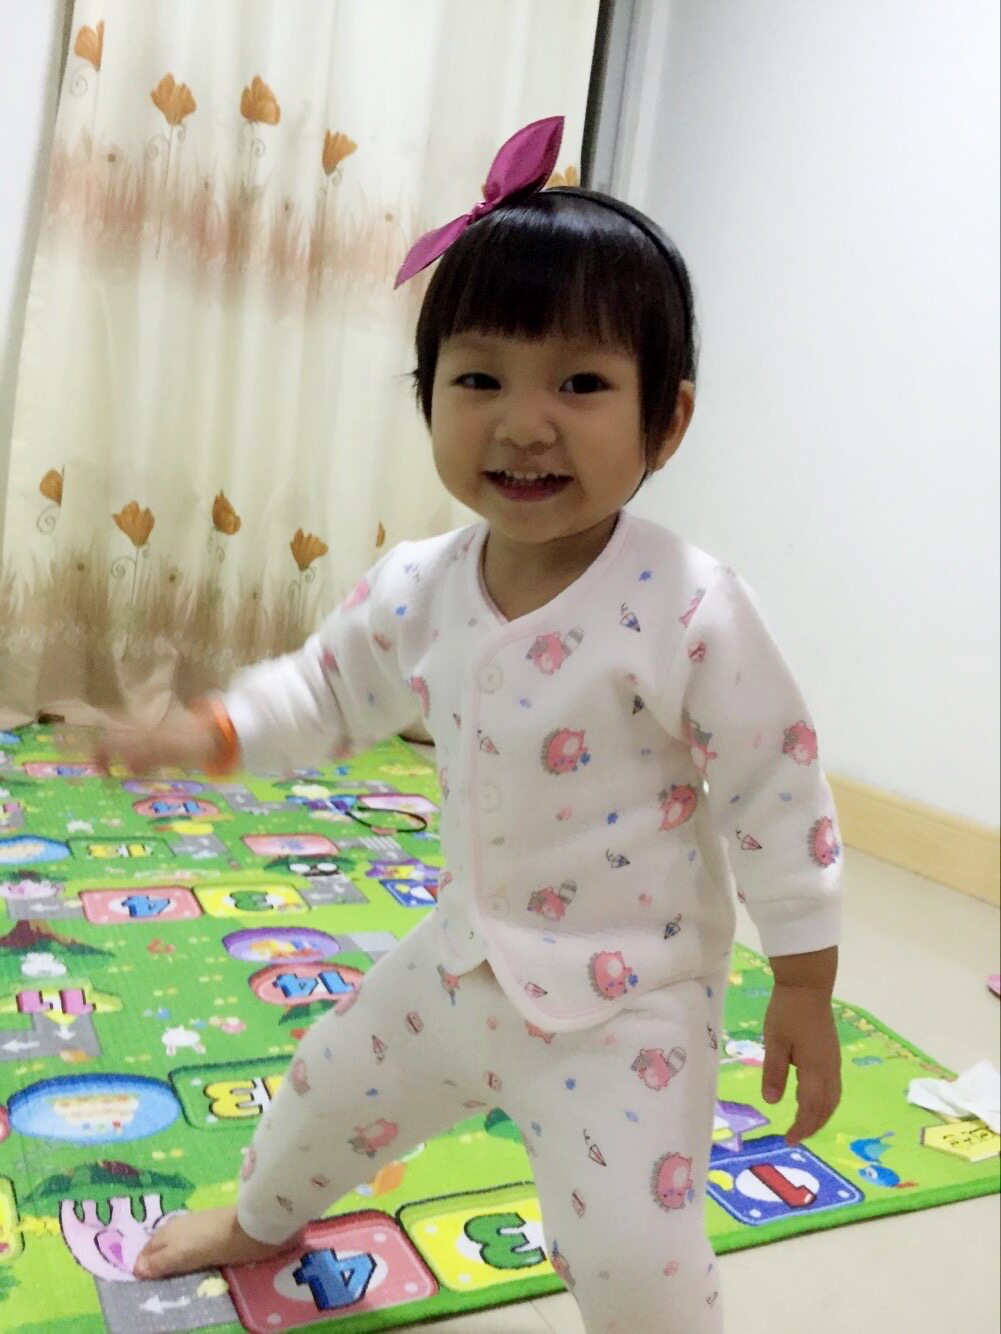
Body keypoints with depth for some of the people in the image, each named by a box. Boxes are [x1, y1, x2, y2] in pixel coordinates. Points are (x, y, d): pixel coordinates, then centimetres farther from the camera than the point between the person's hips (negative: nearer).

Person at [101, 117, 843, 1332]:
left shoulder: (692, 612, -26)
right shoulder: (420, 589, -10)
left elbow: (778, 792, -18)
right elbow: (328, 689, 7)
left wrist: (804, 987, -10)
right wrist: (208, 736, -7)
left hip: (628, 995, -5)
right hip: (467, 954, 6)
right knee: (332, 1086, 25)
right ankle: (262, 1218, 60)